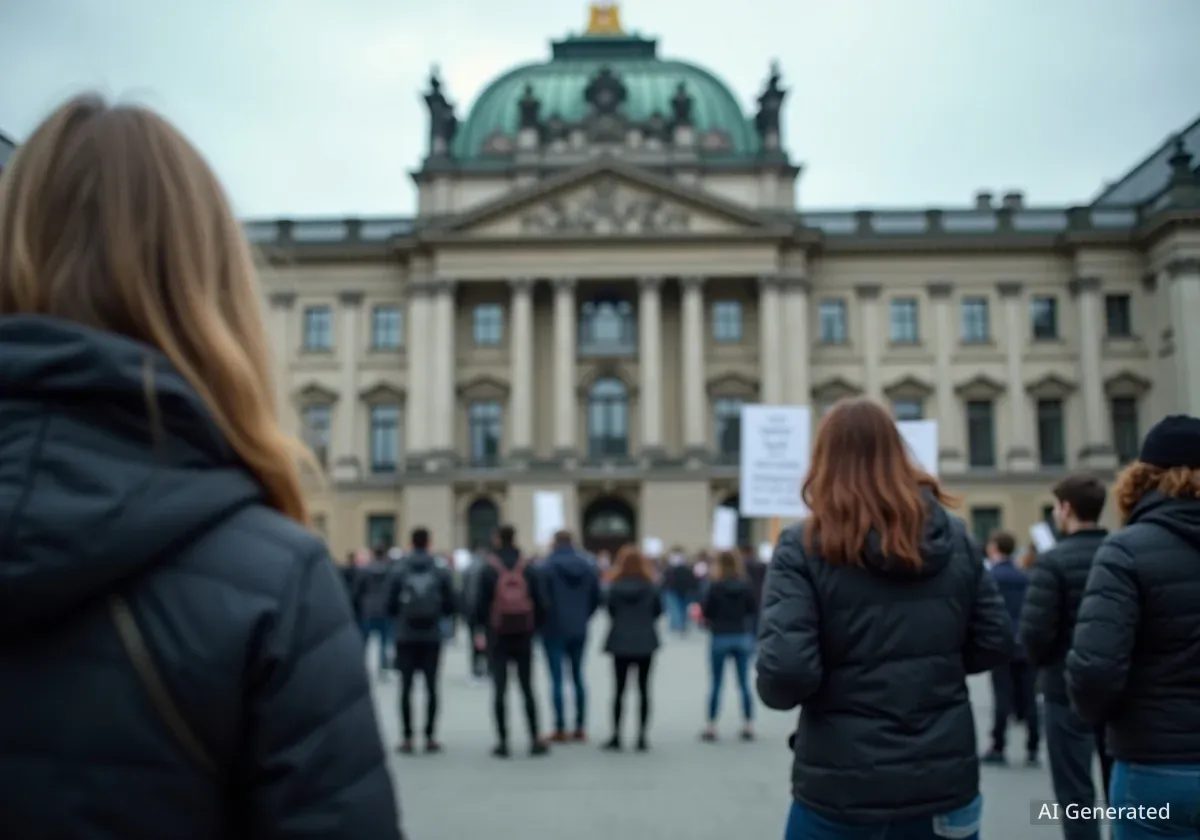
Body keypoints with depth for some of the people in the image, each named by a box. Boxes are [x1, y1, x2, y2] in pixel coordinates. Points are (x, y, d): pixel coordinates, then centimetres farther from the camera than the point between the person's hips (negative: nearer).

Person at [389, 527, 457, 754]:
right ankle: (430, 737, 8)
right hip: (432, 636, 1)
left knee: (406, 687, 5)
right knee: (431, 686, 7)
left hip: (406, 636, 0)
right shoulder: (441, 569, -3)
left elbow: (391, 605, -1)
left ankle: (407, 738, 5)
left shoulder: (400, 569, -5)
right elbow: (451, 604, -2)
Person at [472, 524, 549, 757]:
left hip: (498, 635, -2)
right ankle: (535, 740, 7)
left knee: (499, 689, 3)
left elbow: (481, 602, -6)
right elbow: (540, 601, 0)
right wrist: (538, 627, 10)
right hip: (524, 634, 2)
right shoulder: (529, 568, 1)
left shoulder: (488, 569, -5)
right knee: (527, 688, 9)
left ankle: (503, 741, 2)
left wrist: (481, 627, 8)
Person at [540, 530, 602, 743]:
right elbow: (596, 598, 6)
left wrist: (541, 623, 5)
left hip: (555, 629, -5)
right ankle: (580, 728, 13)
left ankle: (561, 729, -1)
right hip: (579, 630, 5)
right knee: (578, 676, 12)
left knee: (557, 679, 0)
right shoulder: (588, 566, 4)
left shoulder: (547, 567, -11)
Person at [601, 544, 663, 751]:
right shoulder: (650, 586, -6)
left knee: (619, 689, 7)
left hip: (621, 643, 0)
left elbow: (610, 610, 0)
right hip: (645, 642, 0)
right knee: (643, 689, 6)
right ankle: (642, 737, 5)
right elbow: (658, 610, 3)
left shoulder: (615, 586, -8)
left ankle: (616, 736, 7)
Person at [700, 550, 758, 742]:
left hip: (720, 637, -2)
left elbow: (705, 610, -7)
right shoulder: (746, 585, -2)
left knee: (715, 684, 5)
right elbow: (753, 610, 4)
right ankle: (748, 726, 12)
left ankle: (711, 727, 7)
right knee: (744, 683, 9)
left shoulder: (714, 585, -9)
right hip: (741, 637, 2)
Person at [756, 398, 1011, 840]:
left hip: (843, 790, -3)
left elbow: (785, 672, -19)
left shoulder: (803, 547, -11)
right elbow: (995, 644, 6)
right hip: (945, 781, 3)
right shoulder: (955, 537, 2)